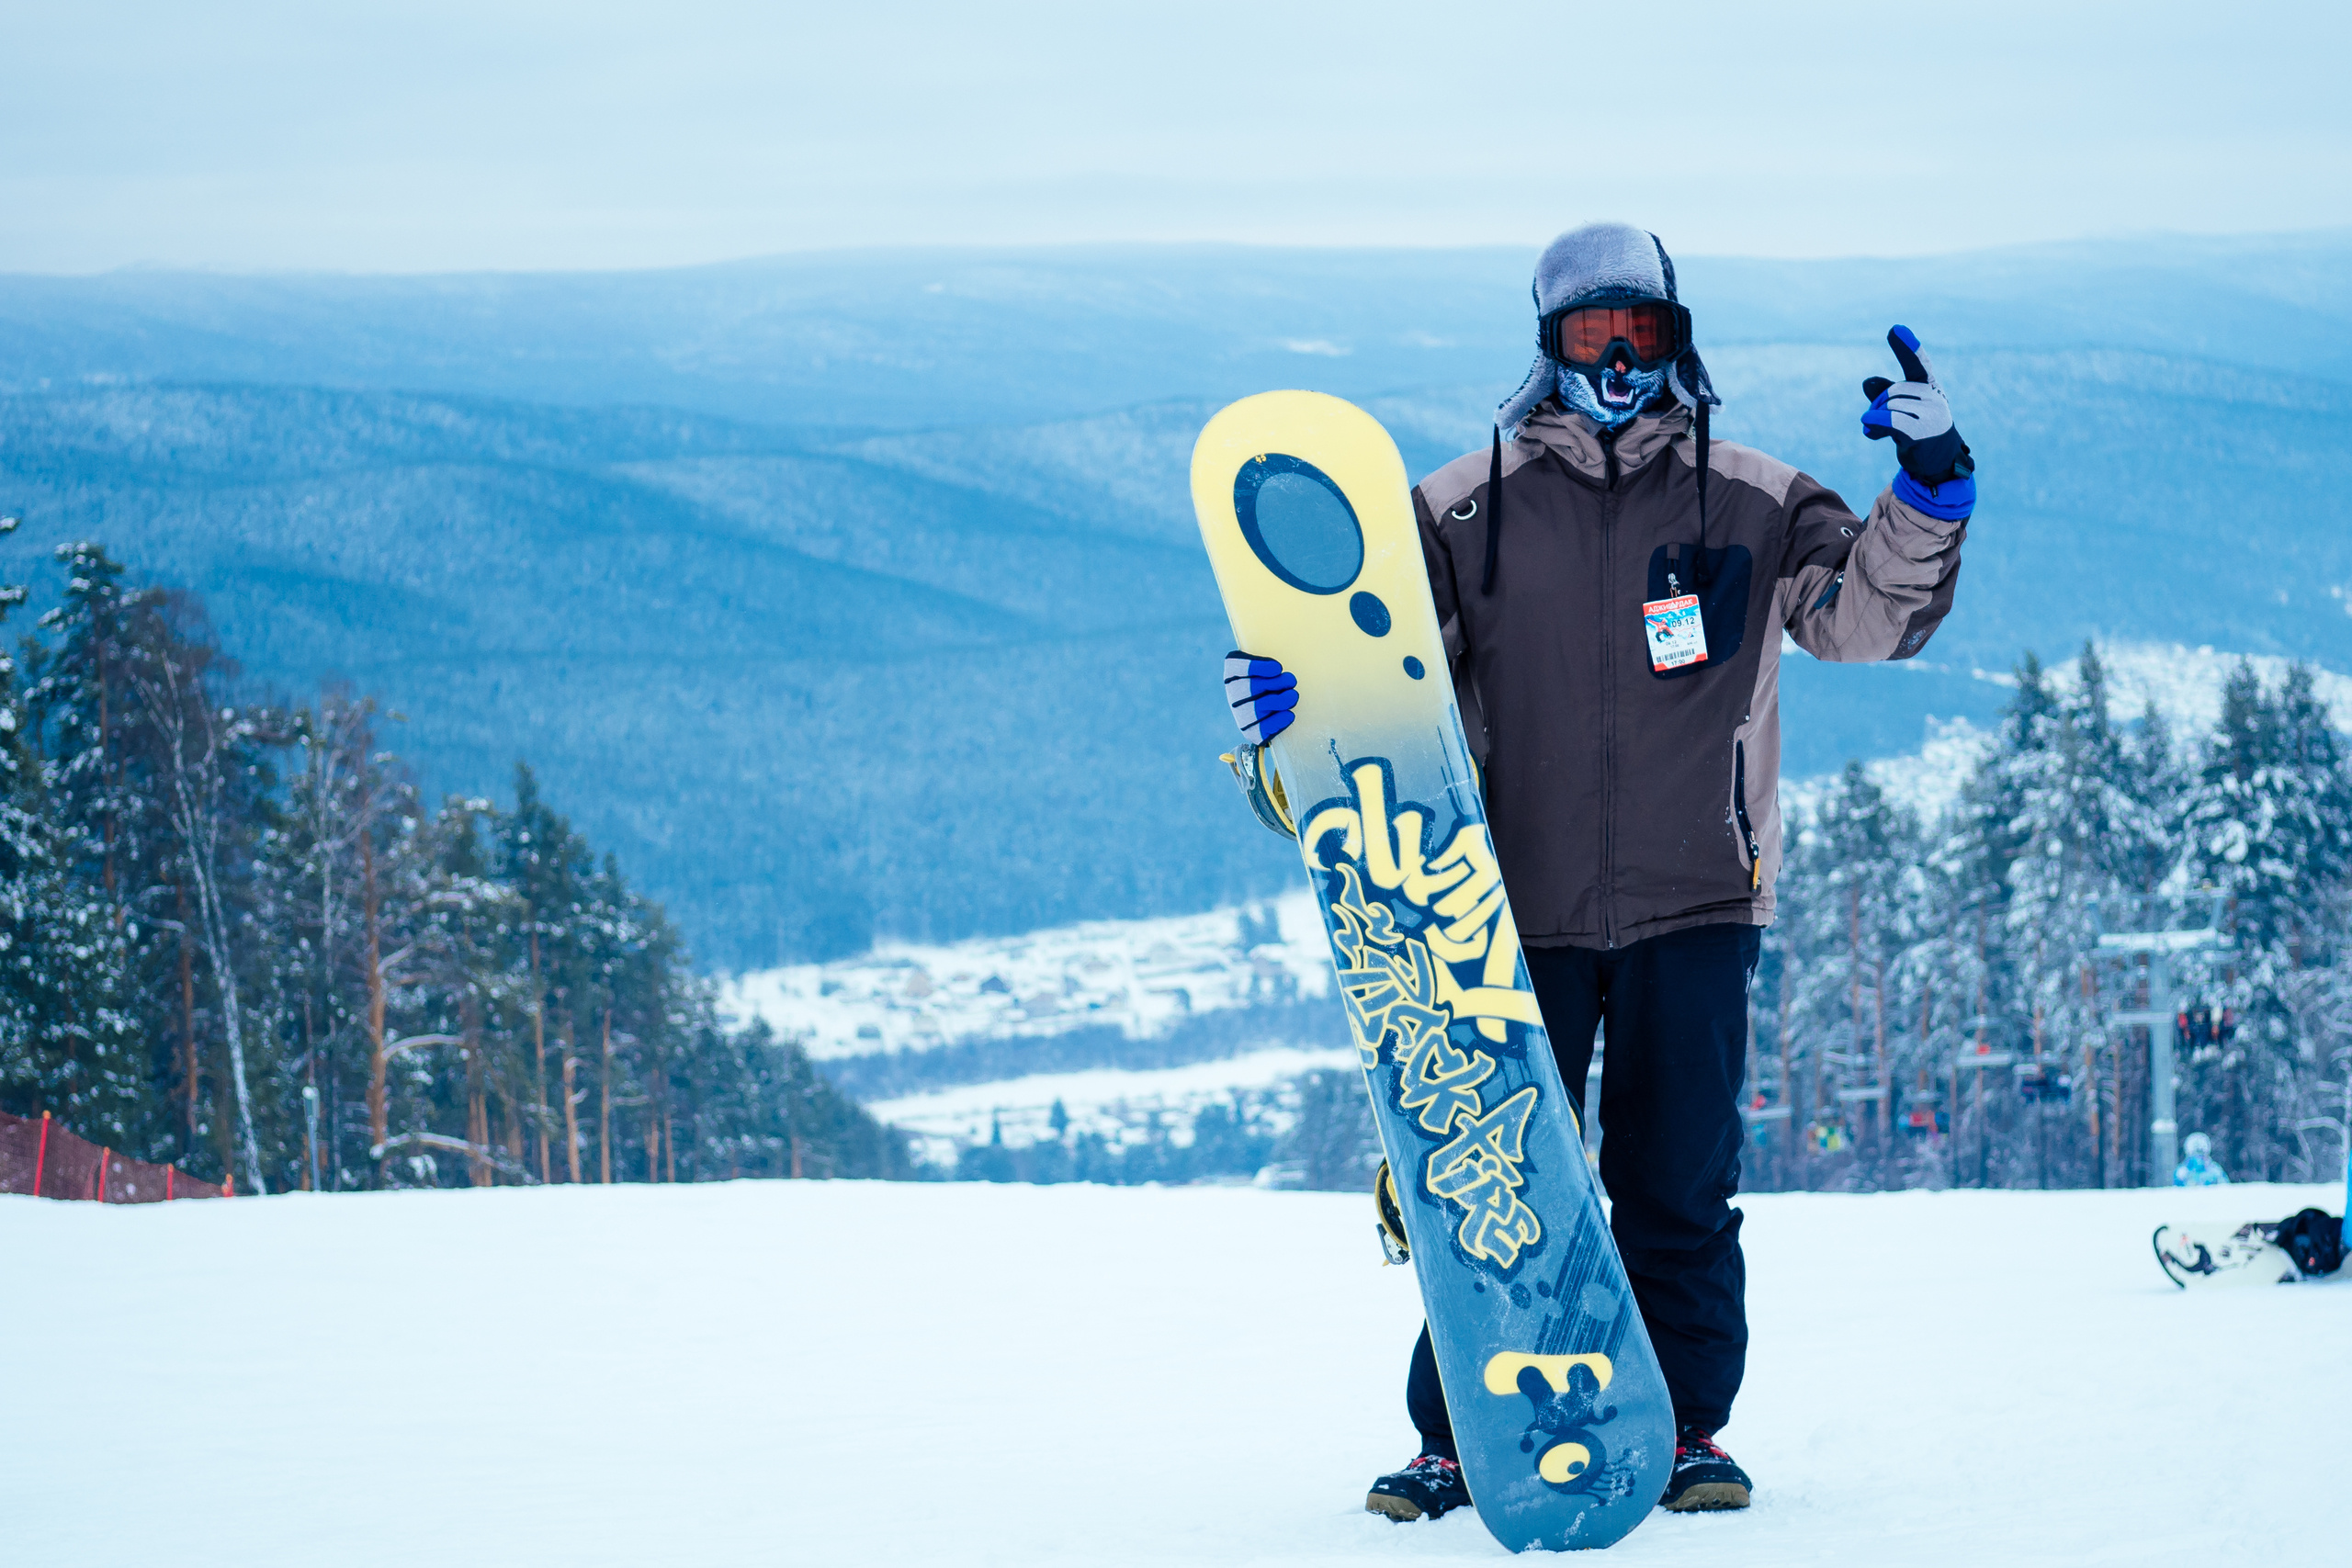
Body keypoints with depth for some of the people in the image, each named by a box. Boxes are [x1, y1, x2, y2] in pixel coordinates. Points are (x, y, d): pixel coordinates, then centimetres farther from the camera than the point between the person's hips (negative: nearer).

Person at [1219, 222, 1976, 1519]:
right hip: (1519, 911, 0)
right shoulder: (1465, 512, 5)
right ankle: (1457, 1436, 10)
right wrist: (1289, 707, -16)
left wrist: (1929, 490, -18)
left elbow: (1870, 610, -2)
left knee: (1679, 1189, 2)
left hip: (1692, 909, 0)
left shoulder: (1751, 505, 6)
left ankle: (1684, 1428, 13)